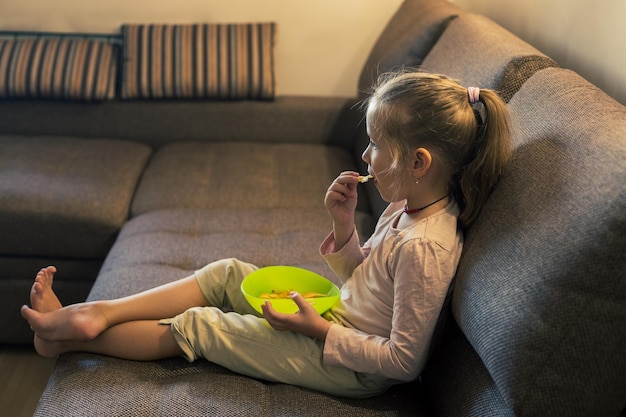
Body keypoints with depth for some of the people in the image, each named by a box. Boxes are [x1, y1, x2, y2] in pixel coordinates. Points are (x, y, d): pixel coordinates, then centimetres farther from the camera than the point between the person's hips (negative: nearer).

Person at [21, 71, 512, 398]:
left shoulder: (424, 248, -31)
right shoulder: (411, 205, -3)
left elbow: (405, 361, -26)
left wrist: (319, 330, -22)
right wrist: (343, 224, -8)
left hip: (348, 362, -8)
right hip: (340, 315, 8)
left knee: (195, 326, -4)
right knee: (225, 273, 3)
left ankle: (73, 339, 14)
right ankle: (97, 313, 7)